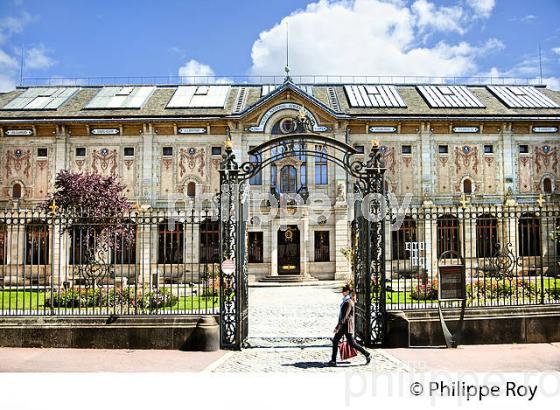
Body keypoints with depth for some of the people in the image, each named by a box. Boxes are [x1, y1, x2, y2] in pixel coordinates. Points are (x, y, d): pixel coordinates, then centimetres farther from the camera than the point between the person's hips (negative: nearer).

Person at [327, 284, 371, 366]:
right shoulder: (345, 300, 9)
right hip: (343, 324, 10)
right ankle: (333, 360, 13)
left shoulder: (349, 302, -20)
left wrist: (338, 326, -26)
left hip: (347, 325, -10)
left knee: (352, 343, -1)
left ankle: (367, 355, 14)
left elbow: (345, 315, -24)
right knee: (335, 341, 8)